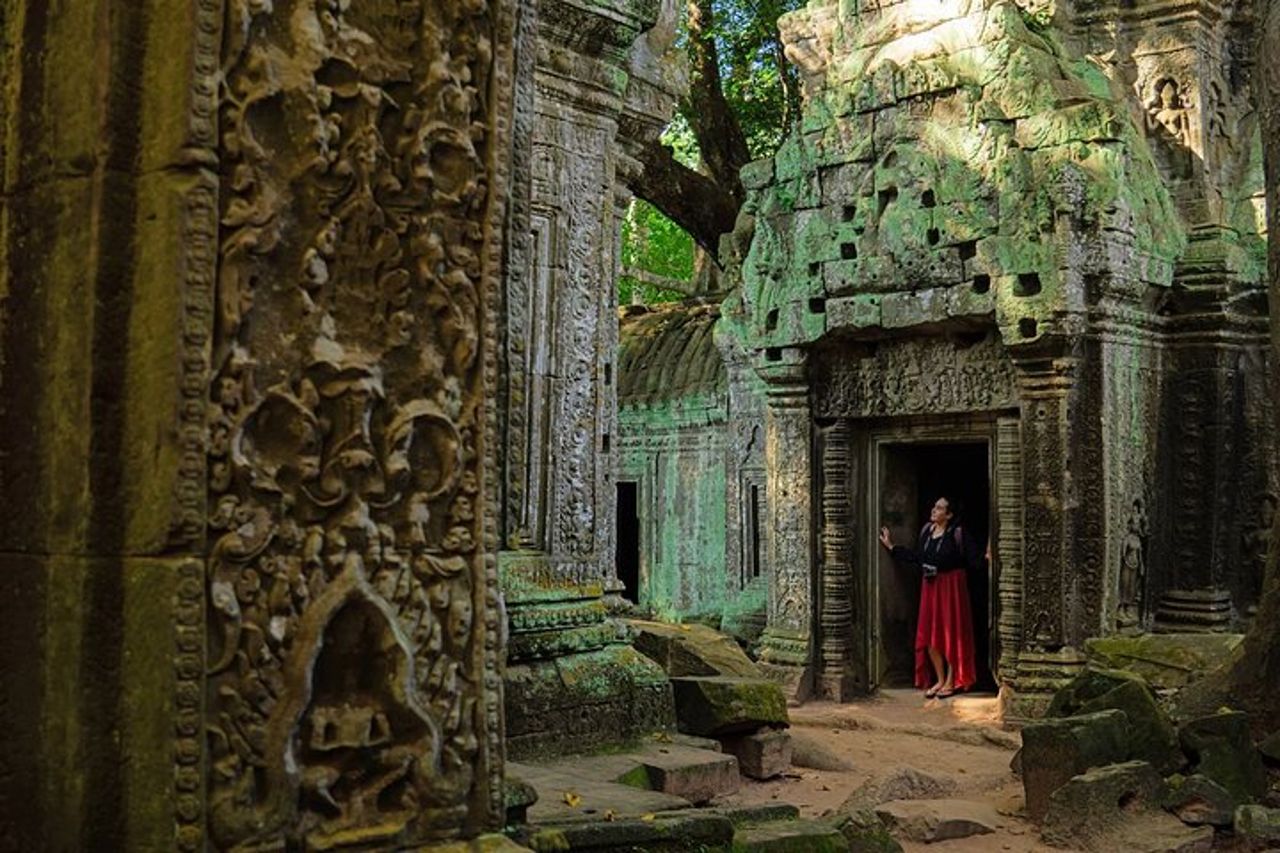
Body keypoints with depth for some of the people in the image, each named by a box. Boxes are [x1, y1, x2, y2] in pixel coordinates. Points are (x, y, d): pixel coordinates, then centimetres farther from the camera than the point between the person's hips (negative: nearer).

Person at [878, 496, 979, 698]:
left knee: (951, 634, 3)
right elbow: (917, 557, 13)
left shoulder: (958, 534, -14)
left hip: (951, 587, -6)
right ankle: (939, 679, 22)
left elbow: (973, 559, -17)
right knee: (930, 635, 8)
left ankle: (952, 681, 16)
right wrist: (891, 547, 18)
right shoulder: (926, 531, 5)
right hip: (930, 587, 6)